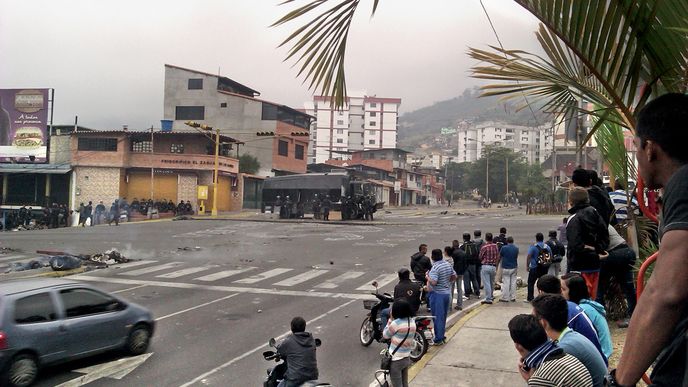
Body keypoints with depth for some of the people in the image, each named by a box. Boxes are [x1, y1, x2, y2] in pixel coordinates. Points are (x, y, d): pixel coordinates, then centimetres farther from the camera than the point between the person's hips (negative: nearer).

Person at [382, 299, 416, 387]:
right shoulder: (412, 322, -1)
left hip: (396, 360, -7)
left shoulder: (396, 323, -22)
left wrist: (391, 319, -4)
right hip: (407, 358, 7)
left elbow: (385, 335, -6)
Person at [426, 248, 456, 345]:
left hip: (437, 294, -8)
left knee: (437, 317, 0)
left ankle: (438, 339, 5)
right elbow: (454, 277, 11)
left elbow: (433, 282, -27)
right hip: (446, 293, 8)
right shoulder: (448, 264, 4)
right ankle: (441, 335, 28)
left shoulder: (435, 268, -21)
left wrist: (427, 277, -10)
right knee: (443, 316, 18)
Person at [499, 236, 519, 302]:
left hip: (505, 268, -4)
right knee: (513, 282, 10)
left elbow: (499, 256, 0)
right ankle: (513, 297, 14)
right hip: (514, 267, 4)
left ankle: (505, 298, 2)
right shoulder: (516, 248, 1)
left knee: (506, 283, -1)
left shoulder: (504, 248, -12)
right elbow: (516, 257, 13)